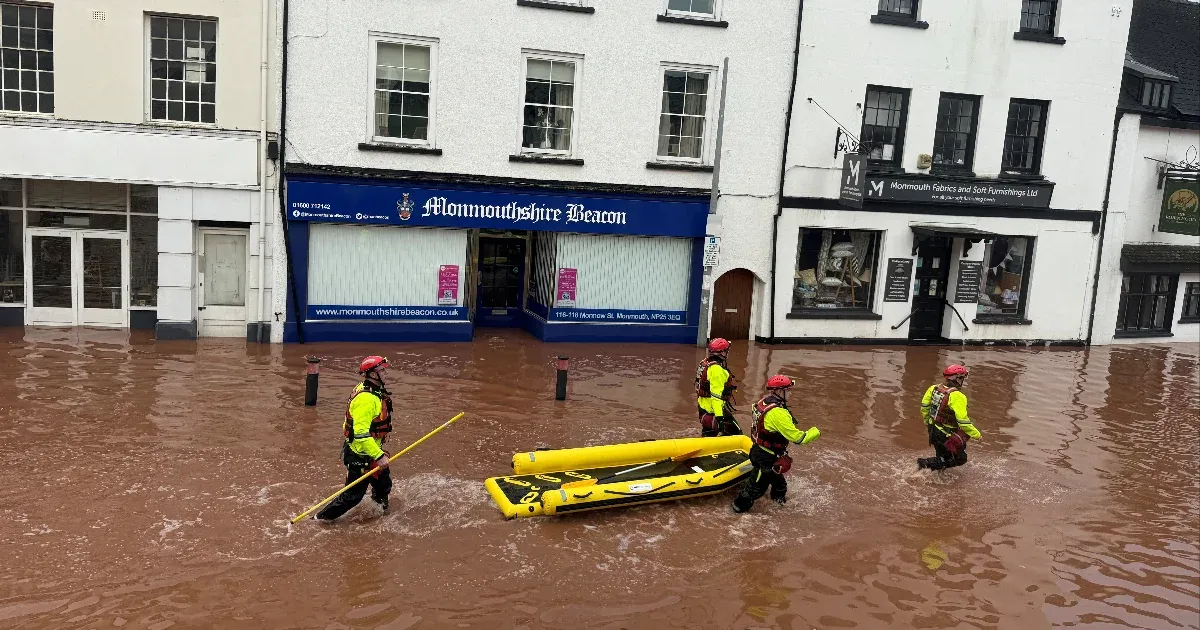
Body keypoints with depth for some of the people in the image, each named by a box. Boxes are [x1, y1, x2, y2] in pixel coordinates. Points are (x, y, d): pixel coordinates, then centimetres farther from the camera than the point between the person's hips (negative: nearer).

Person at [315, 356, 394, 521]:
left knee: (383, 483, 23)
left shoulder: (376, 392, 4)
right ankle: (322, 518, 16)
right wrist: (379, 455, -32)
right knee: (354, 494, 2)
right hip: (360, 456, -9)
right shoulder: (366, 399, -28)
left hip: (371, 449, 9)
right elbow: (361, 434, -32)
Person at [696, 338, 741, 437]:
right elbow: (716, 394, -27)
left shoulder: (705, 364, 9)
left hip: (703, 407, 10)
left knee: (708, 434, 19)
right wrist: (719, 416, -29)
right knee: (736, 433, -4)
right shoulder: (717, 369, -22)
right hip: (716, 409, -10)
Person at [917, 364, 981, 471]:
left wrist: (927, 421, 26)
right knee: (960, 458, 3)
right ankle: (927, 463, -9)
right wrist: (976, 435, -12)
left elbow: (924, 406, 10)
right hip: (945, 435, -8)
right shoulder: (957, 396, -23)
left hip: (933, 429, 8)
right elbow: (963, 421, -25)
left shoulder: (934, 388, 0)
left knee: (943, 457, 27)